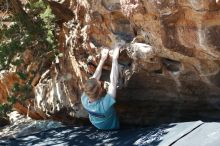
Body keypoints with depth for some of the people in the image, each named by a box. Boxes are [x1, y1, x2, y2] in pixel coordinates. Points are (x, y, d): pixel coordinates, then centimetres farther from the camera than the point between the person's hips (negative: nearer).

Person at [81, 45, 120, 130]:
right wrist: (114, 59, -33)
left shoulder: (84, 100, -30)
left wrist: (102, 59, -17)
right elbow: (113, 82, -38)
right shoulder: (105, 104, -44)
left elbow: (93, 79, -20)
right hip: (111, 128, -3)